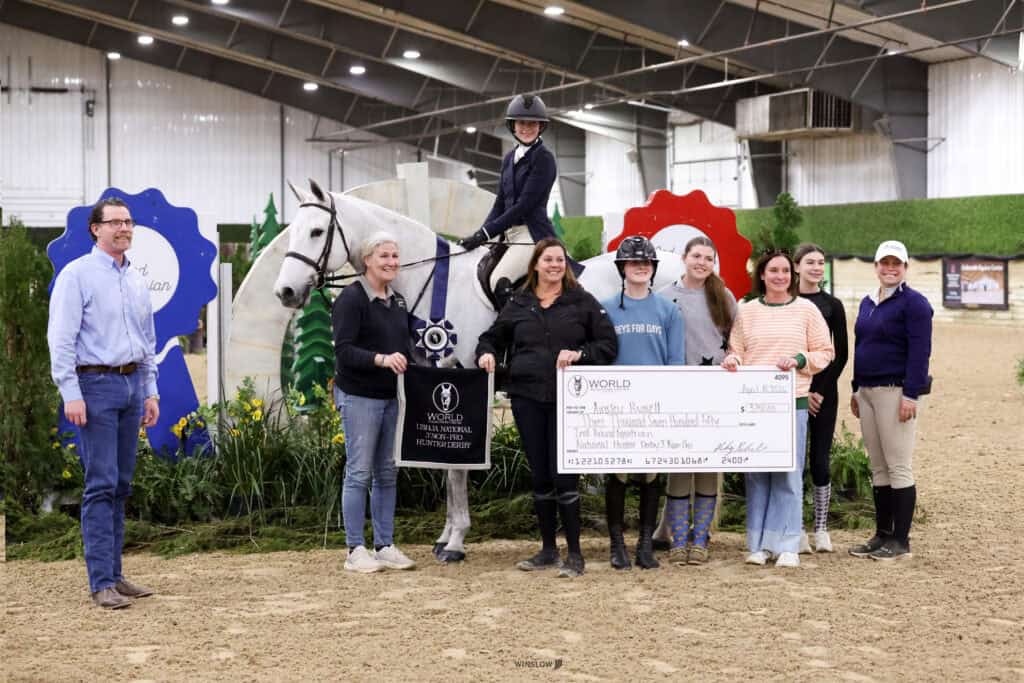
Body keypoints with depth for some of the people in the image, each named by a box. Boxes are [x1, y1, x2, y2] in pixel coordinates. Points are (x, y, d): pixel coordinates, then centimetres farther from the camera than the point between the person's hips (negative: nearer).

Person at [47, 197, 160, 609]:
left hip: (132, 384, 7)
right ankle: (102, 583, -7)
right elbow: (61, 338, -11)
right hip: (96, 385, -7)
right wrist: (71, 394, -17)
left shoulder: (136, 281, 15)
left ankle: (114, 574, 14)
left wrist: (150, 391, 16)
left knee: (121, 485, 8)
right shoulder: (78, 275, -6)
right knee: (101, 485, -9)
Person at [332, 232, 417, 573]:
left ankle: (385, 545, 19)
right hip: (359, 396, -8)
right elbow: (344, 351, -19)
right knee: (359, 472, -4)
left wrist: (409, 359, 3)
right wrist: (381, 359, -32)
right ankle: (356, 551, 3)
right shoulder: (352, 298, -12)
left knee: (387, 473, 11)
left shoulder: (398, 301, 13)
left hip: (389, 397, 8)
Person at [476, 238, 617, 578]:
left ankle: (574, 554, 4)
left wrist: (579, 354, -15)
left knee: (563, 474, -7)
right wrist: (486, 354, -1)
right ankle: (548, 550, 20)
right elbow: (492, 337, 20)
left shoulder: (582, 302, 4)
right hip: (527, 398, 3)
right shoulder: (519, 305, 11)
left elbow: (609, 345, 1)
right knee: (540, 476, 9)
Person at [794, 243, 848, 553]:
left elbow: (841, 353, 4)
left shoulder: (832, 305, 6)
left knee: (820, 460, 1)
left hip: (824, 391, 1)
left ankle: (821, 529, 9)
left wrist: (820, 391, -6)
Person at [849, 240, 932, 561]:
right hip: (868, 392, 8)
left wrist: (911, 395, -19)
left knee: (899, 467, -5)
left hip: (896, 391, -8)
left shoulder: (913, 303, -7)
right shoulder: (867, 303, 17)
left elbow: (919, 352, -14)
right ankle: (882, 535, 17)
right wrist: (856, 390, 18)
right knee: (878, 468, 11)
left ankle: (900, 541, -1)